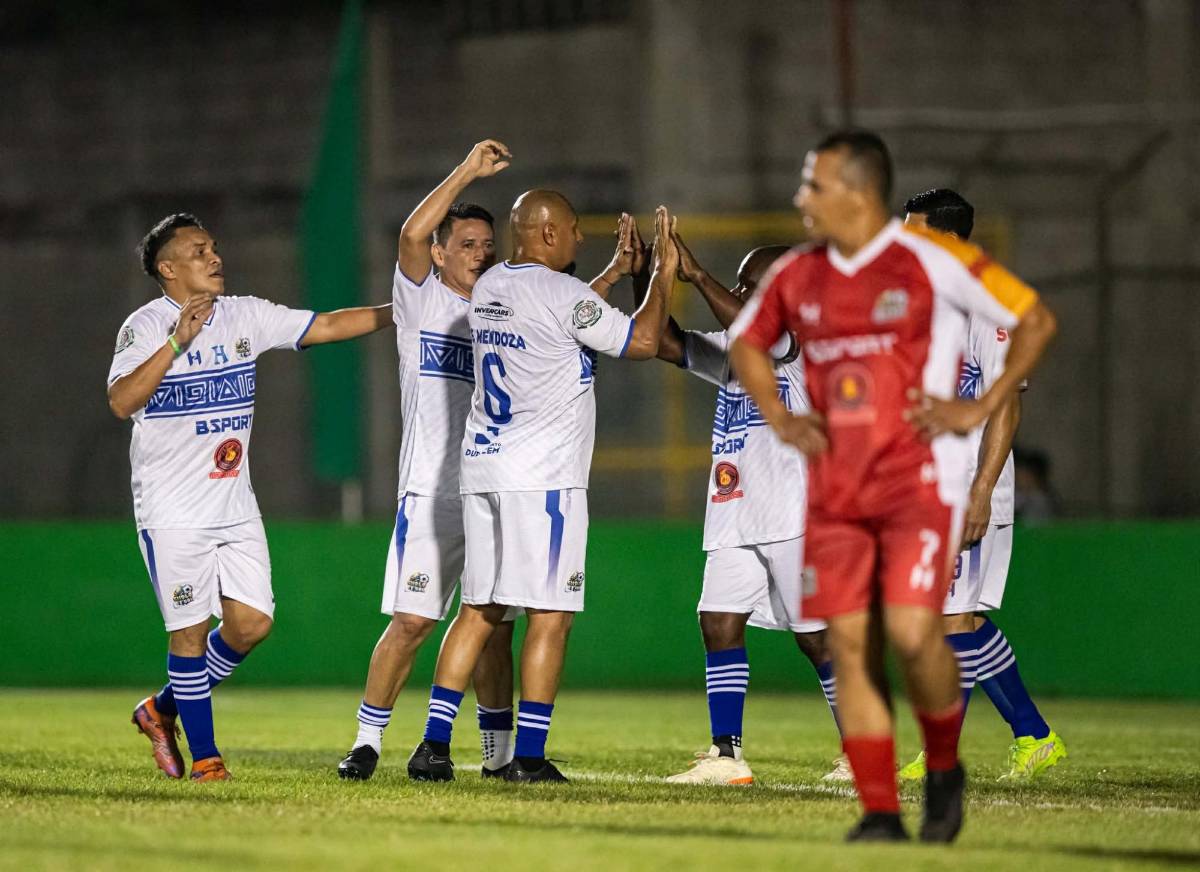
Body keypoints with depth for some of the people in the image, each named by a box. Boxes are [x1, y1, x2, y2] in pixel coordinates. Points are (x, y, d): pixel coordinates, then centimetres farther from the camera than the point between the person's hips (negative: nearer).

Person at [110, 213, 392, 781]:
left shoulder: (245, 317, 7)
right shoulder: (145, 327, -10)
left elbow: (327, 326, 10)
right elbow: (121, 402, -24)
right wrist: (178, 341, -31)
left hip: (236, 509, 6)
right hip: (172, 514, -6)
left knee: (251, 623, 1)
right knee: (190, 631, -4)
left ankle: (163, 709, 21)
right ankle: (203, 755, 8)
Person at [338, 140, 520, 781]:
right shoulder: (423, 299, 2)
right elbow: (413, 234, -15)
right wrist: (468, 171, -17)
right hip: (433, 489, -4)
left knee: (495, 627, 5)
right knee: (412, 621, -9)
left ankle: (499, 751, 13)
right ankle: (367, 742, 1)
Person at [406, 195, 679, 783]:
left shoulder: (489, 288, 13)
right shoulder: (563, 294, -12)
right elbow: (642, 342, -7)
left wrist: (613, 272, 34)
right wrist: (663, 275, 5)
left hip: (482, 469, 8)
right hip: (543, 477, -8)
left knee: (478, 609, 9)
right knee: (550, 615, -3)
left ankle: (434, 745, 3)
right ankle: (529, 757, -4)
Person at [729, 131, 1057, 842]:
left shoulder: (935, 261, -7)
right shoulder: (795, 276, 8)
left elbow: (1036, 321, -1)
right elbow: (748, 342, 27)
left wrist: (979, 410, -6)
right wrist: (780, 419, 11)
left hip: (920, 479, -5)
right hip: (835, 486, 5)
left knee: (911, 631, -18)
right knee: (850, 645, -2)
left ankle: (945, 768, 8)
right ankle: (881, 811, 3)